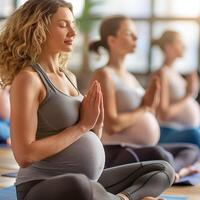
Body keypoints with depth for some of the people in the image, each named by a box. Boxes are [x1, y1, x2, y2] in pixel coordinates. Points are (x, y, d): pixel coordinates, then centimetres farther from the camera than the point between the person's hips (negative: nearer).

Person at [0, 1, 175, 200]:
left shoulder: (69, 77, 13)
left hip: (87, 183, 8)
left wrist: (97, 124, -3)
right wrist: (81, 126, -14)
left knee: (163, 170, 11)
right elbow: (24, 155, -20)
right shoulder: (28, 79, -11)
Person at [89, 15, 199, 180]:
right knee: (158, 154, -38)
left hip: (140, 150, 10)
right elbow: (111, 125, -18)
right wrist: (144, 109, -5)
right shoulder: (104, 75, -8)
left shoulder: (131, 78, 18)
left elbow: (146, 124, 20)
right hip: (116, 154, -10)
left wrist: (151, 104, 0)